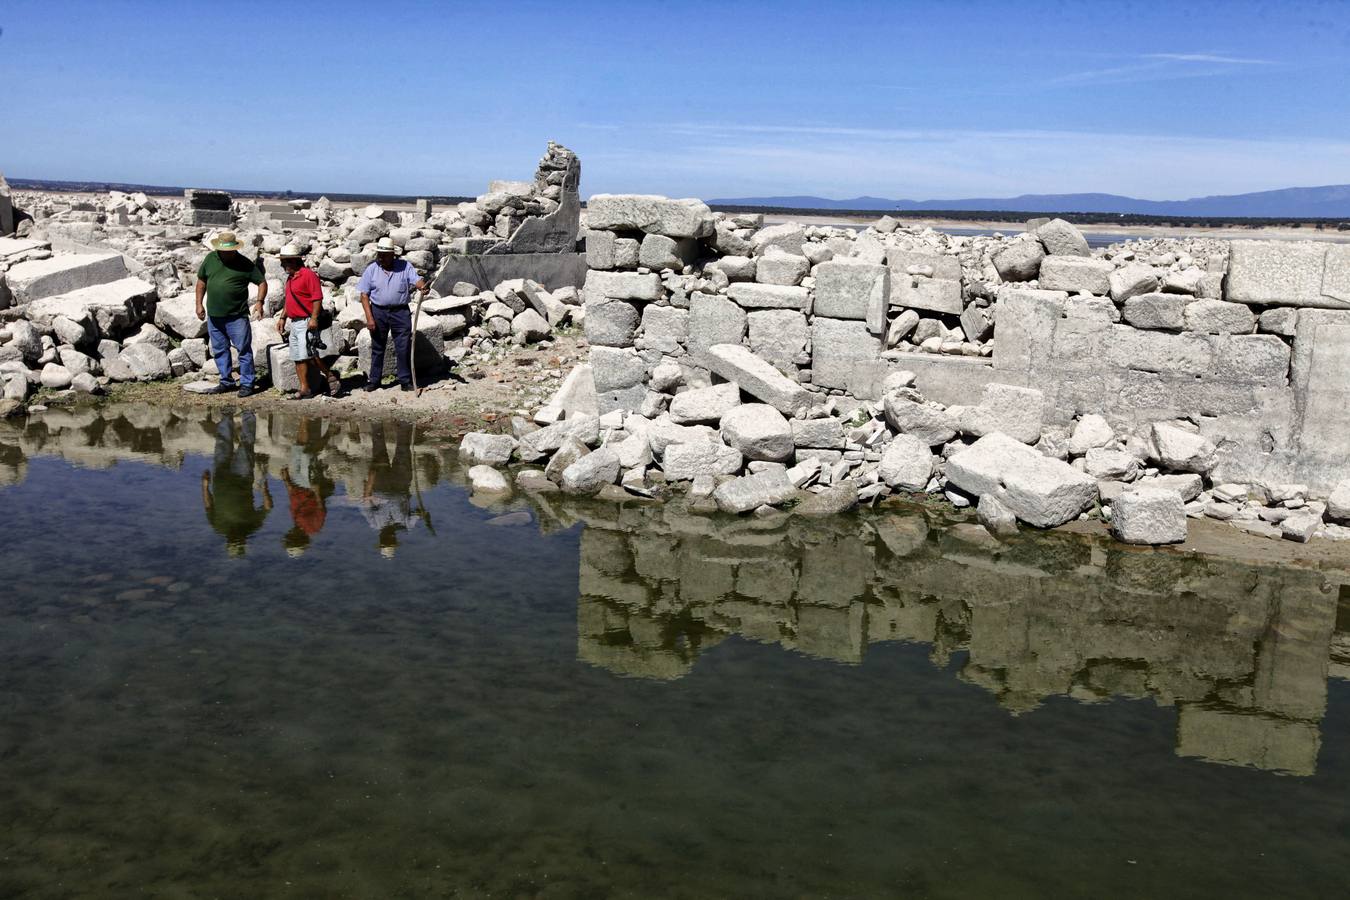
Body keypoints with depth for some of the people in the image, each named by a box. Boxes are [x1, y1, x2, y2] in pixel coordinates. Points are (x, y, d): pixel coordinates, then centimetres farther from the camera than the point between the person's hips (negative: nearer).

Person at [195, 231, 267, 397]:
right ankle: (226, 381, 24)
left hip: (237, 316, -4)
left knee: (244, 349, -2)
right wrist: (199, 304, 9)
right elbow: (201, 281, 15)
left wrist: (260, 302, -17)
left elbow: (262, 282, -2)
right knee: (219, 350, 12)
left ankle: (247, 383, 6)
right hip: (214, 316, 4)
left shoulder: (245, 264, -6)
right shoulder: (210, 259, 5)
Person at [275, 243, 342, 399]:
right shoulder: (290, 277, 18)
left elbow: (317, 298, -17)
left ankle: (330, 376, -3)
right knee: (298, 358, 6)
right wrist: (282, 318, 21)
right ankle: (304, 389, 8)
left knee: (310, 354, -18)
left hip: (306, 322, -9)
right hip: (294, 322, 9)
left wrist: (314, 318, -23)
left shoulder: (308, 274, -10)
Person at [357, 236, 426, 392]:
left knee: (403, 348, 0)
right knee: (377, 348, 10)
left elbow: (417, 280, -11)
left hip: (400, 312, -1)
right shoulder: (371, 269, 0)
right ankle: (374, 380, 20)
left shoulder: (405, 266, -1)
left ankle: (405, 380, 9)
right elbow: (364, 294, -1)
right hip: (378, 312, 1)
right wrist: (369, 317, -9)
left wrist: (422, 286, -38)